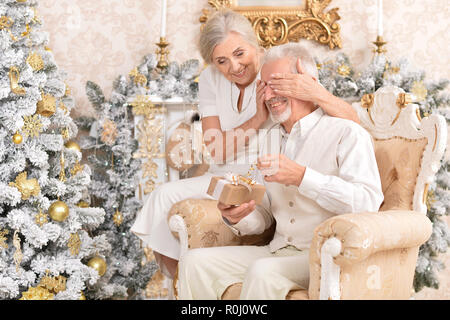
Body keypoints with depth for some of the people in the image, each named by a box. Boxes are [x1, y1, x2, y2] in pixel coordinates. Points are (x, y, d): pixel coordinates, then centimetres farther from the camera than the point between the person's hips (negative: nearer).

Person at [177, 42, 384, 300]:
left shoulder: (347, 133, -5)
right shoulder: (272, 138, 18)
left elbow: (368, 201, -20)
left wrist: (301, 177, -24)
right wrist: (237, 218, -5)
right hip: (278, 251, 7)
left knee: (262, 271, -34)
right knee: (195, 261, -10)